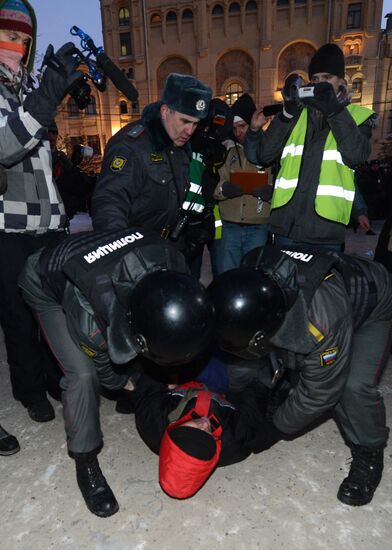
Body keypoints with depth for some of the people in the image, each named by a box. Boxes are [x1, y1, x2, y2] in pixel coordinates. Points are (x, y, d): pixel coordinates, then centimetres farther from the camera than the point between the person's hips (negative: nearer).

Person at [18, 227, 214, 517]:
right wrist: (121, 382, 2)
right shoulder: (91, 321, -44)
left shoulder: (172, 261, -32)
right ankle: (85, 463, 4)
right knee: (83, 374, -16)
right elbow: (101, 364, -18)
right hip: (49, 287, -5)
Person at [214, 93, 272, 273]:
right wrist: (223, 189, -17)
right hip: (230, 228, 3)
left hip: (258, 229, -3)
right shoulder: (229, 152, 12)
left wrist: (270, 192, -23)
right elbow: (215, 185, 5)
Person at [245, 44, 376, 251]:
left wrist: (334, 109, -12)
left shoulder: (357, 115, 9)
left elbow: (356, 156, -11)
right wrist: (288, 112, -8)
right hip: (286, 224, 2)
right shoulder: (297, 113, 14)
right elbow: (263, 154, 1)